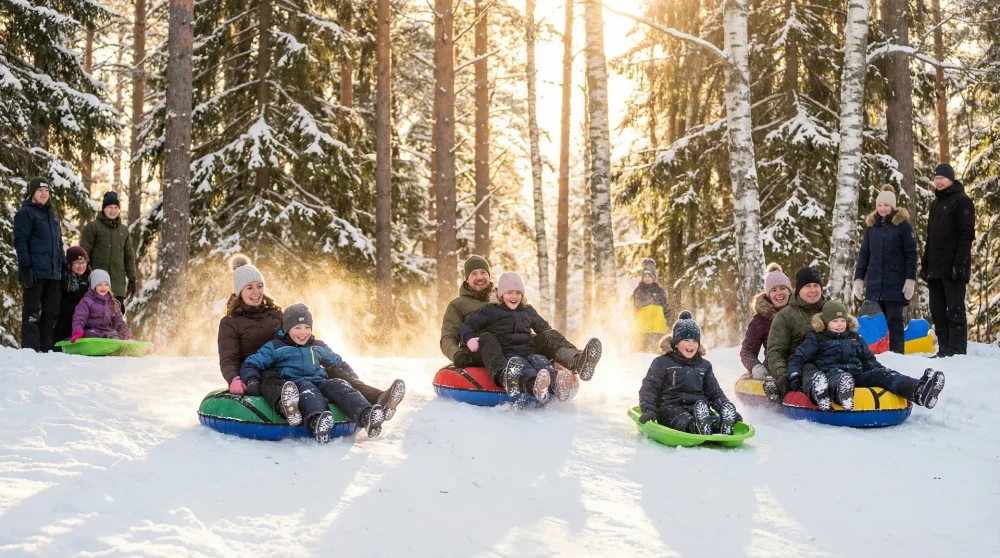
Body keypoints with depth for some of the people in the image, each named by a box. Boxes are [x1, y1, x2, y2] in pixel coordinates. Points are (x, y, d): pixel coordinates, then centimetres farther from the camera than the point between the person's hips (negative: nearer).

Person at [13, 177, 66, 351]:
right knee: (33, 311, -5)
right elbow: (20, 242, -9)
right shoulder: (25, 213, -1)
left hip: (53, 273, 7)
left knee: (52, 311, 5)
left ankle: (48, 347, 9)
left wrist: (64, 266, 18)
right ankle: (31, 348, -5)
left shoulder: (52, 215, 22)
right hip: (35, 272, -7)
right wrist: (25, 267, -18)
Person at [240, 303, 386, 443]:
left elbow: (338, 362, 38)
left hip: (319, 381, 4)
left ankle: (365, 415, -55)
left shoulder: (319, 347, 25)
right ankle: (316, 421, -73)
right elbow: (251, 364, 8)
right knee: (307, 390, -39)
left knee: (339, 385, -27)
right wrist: (252, 381, -12)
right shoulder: (275, 347, 11)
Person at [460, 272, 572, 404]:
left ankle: (556, 382, -65)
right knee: (518, 364, -38)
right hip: (504, 356, -4)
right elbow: (467, 326, 10)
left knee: (541, 361, -31)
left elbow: (544, 328, 41)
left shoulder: (528, 311, 25)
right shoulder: (490, 311, 12)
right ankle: (534, 384, -73)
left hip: (528, 353, 4)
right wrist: (469, 339, -12)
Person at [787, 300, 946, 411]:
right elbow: (798, 357, 6)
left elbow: (869, 359, 35)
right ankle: (840, 393, -83)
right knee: (838, 375, -41)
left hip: (857, 375, 5)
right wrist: (794, 376, -11)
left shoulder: (855, 338, 27)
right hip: (831, 374, -5)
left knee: (881, 374, -21)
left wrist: (880, 370, 20)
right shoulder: (816, 339, 12)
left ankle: (919, 391, -47)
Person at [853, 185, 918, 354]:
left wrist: (910, 279, -11)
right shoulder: (871, 225, 11)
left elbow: (911, 254, -4)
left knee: (894, 320, -2)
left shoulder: (903, 224, -1)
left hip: (895, 283, -4)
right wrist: (858, 279, 7)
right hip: (874, 283, 4)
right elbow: (864, 254, 13)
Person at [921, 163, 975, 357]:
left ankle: (957, 351, -7)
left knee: (955, 310, -7)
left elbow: (967, 235, -11)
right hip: (935, 268, 8)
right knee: (937, 311, 7)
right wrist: (925, 263, 17)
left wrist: (960, 263, -19)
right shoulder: (935, 203, 20)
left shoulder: (962, 201, -3)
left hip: (953, 267, -8)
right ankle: (944, 349, 11)